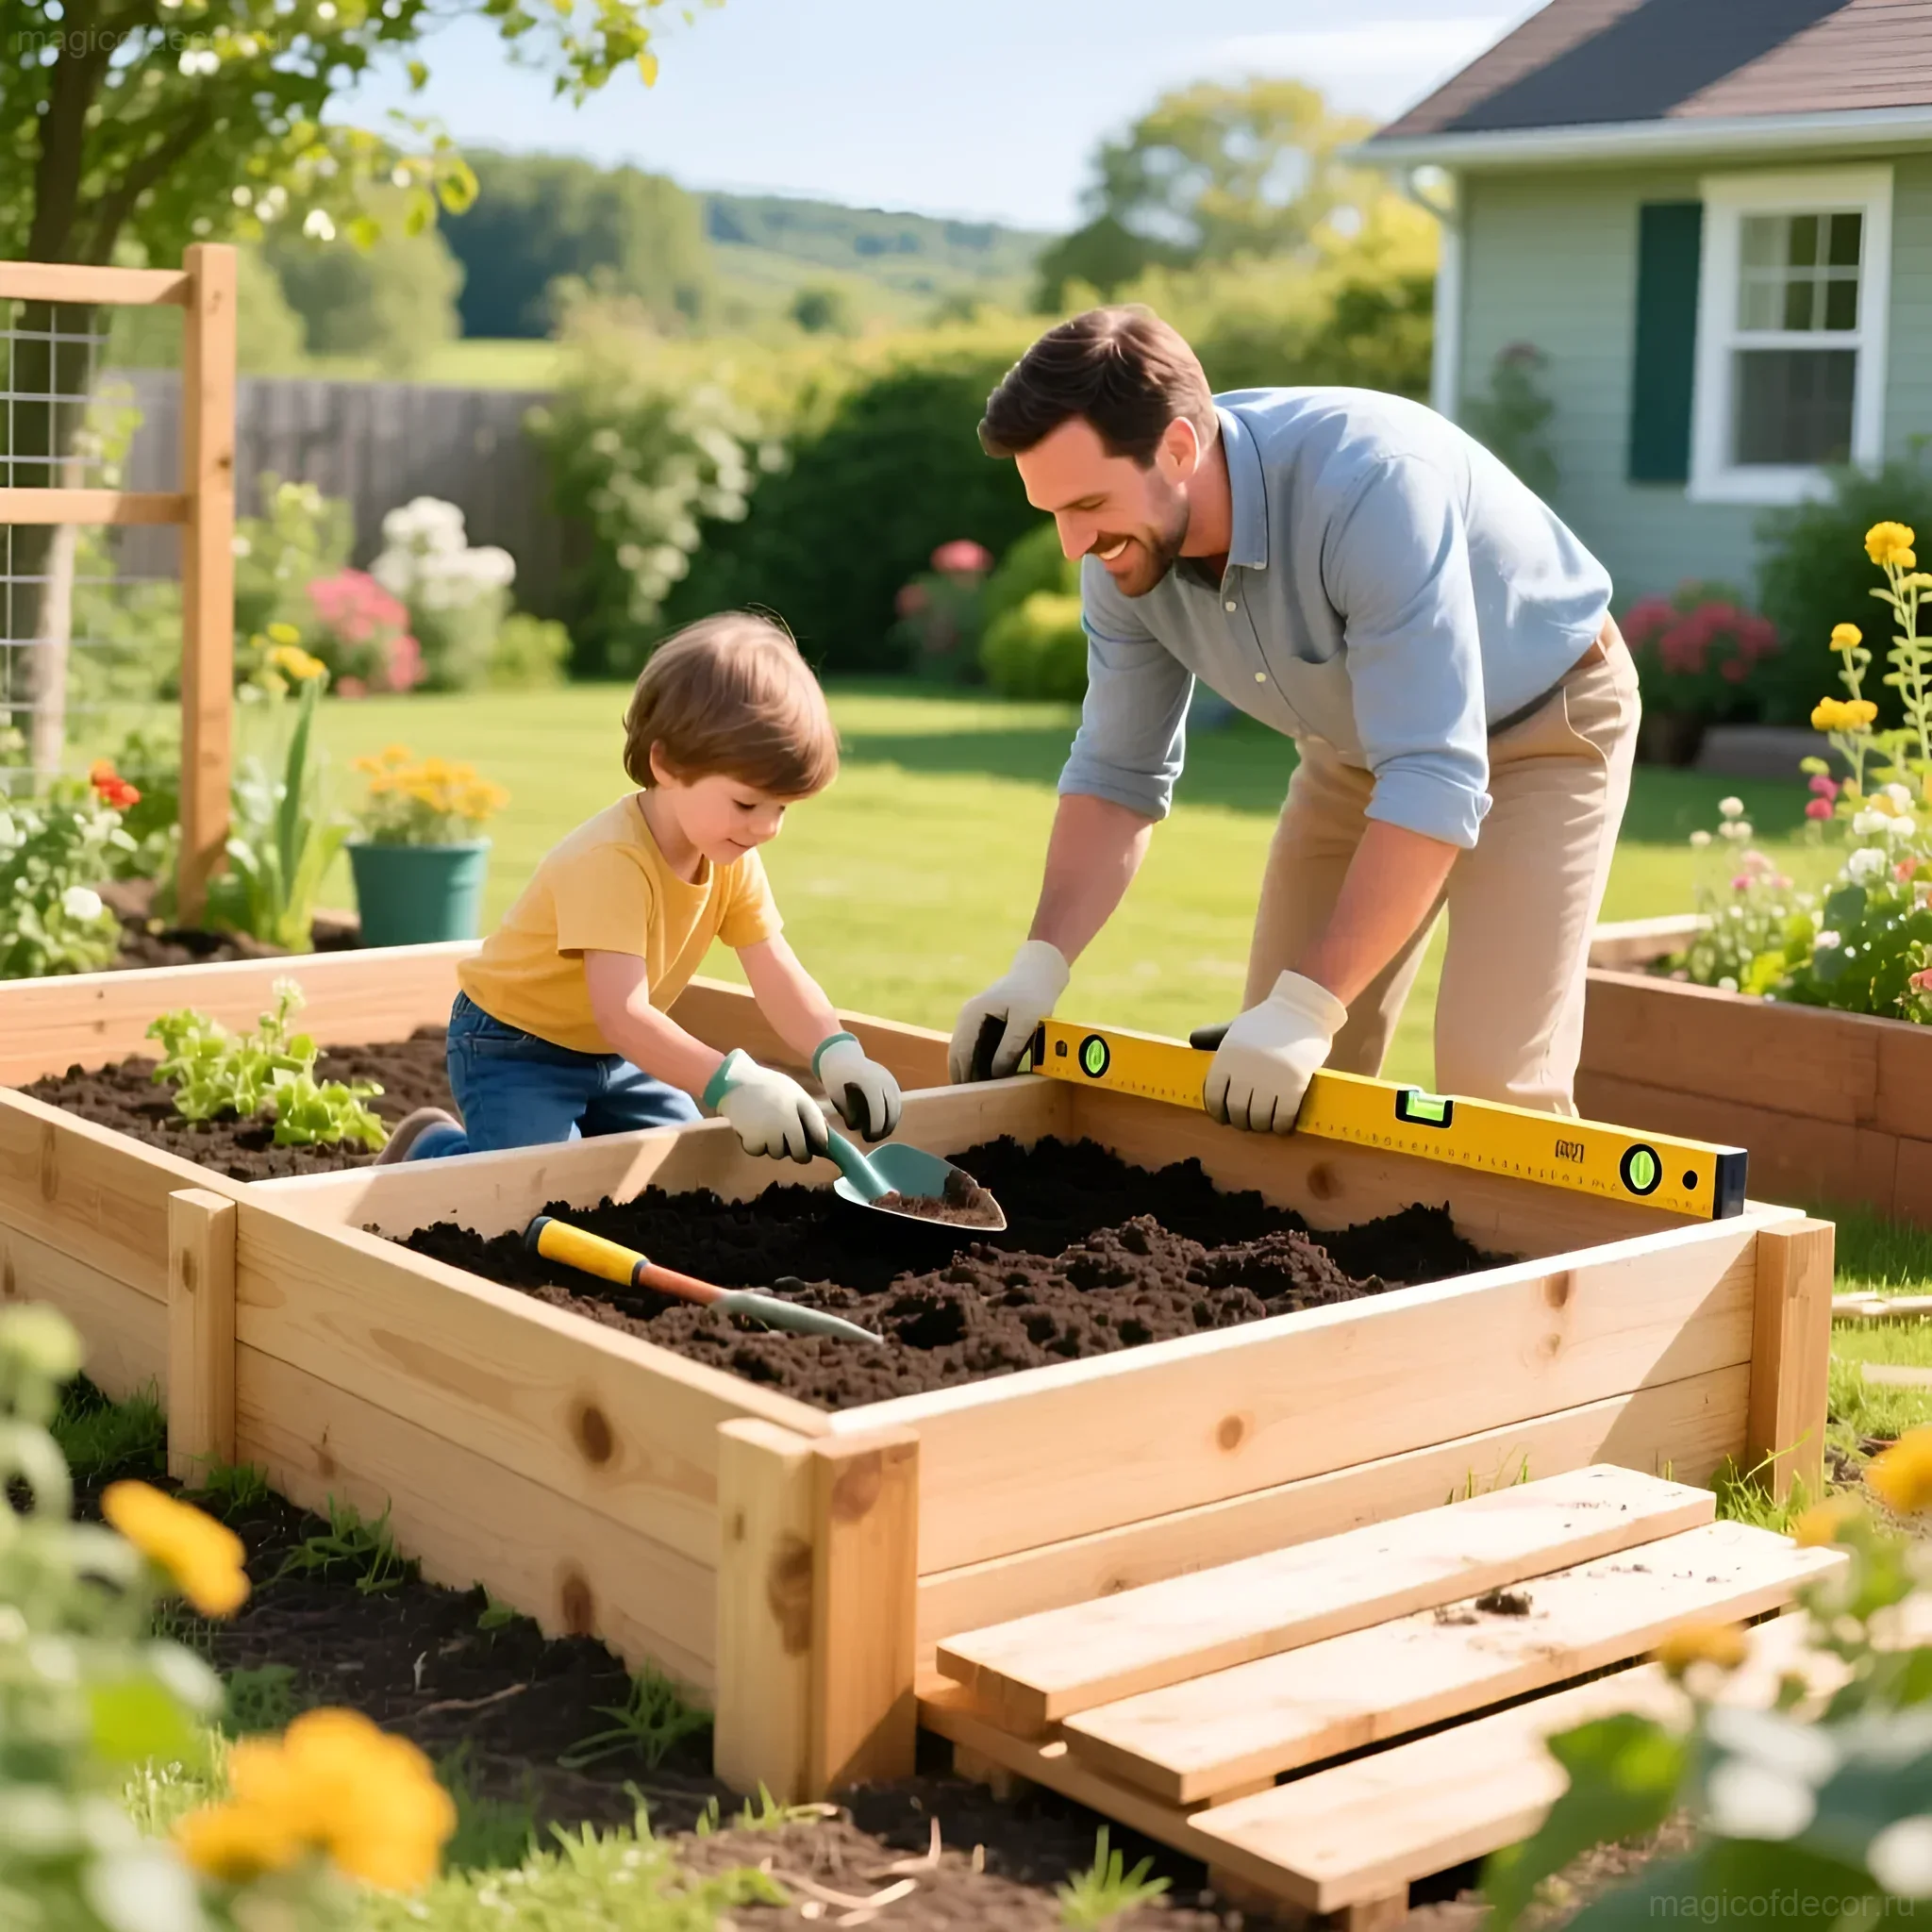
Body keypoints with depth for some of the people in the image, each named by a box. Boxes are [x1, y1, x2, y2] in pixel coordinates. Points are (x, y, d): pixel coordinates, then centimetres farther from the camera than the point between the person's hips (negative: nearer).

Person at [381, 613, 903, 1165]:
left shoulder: (733, 859, -10)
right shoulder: (613, 861, -35)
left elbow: (778, 977, -12)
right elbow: (622, 1015, -43)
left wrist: (838, 1056, -30)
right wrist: (732, 1083, -53)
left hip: (612, 1053, 8)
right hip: (517, 1049, -8)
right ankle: (432, 1151, 7)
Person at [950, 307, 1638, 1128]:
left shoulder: (1371, 484, -38)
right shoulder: (1126, 548, -17)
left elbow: (1434, 779, -40)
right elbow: (1117, 772, -6)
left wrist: (1306, 1008, -42)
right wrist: (1040, 964, -18)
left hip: (1541, 720, -6)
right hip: (1364, 738, 6)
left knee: (1490, 1085, -17)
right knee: (1270, 1093, 1)